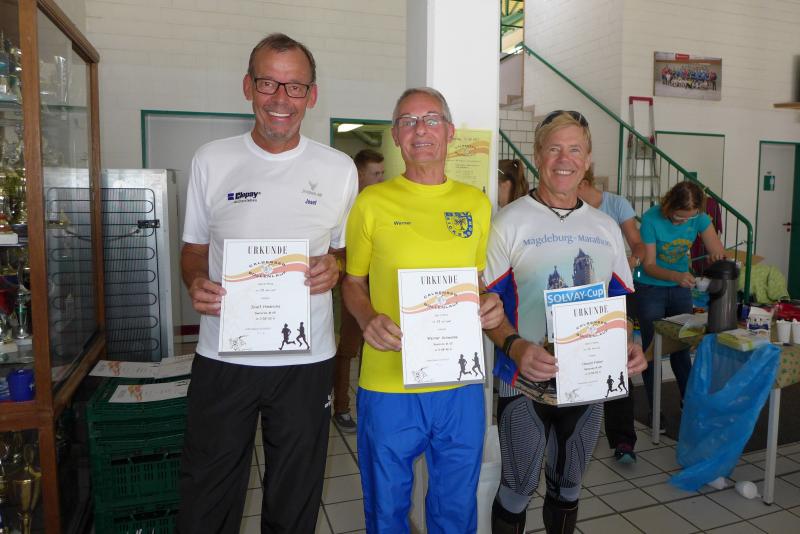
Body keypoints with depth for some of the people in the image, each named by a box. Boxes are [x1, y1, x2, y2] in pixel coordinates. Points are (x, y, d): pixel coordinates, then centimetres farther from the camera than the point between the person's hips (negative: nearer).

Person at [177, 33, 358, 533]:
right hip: (222, 356, 1)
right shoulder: (211, 161, 2)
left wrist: (334, 267, -12)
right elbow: (193, 250, 9)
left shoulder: (339, 169, 1)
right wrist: (196, 283, -12)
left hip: (306, 360, 0)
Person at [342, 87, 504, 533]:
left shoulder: (477, 203, 5)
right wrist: (369, 320, -15)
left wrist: (491, 305, -7)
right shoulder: (372, 202, -2)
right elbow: (353, 282, 4)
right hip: (387, 383, -2)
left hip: (461, 383, 2)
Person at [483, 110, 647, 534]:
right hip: (526, 383, -4)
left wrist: (628, 343, -7)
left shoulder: (605, 227, 7)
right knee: (516, 492, 9)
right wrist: (515, 347, -28)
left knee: (568, 487, 22)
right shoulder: (510, 222, -8)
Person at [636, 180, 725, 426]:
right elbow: (649, 265, -21)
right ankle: (654, 408, 14)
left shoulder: (699, 218, -13)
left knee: (682, 346, 12)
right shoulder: (652, 219, -24)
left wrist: (718, 254, -33)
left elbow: (719, 252, -10)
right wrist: (676, 276, -38)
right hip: (650, 290, -3)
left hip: (681, 289, 3)